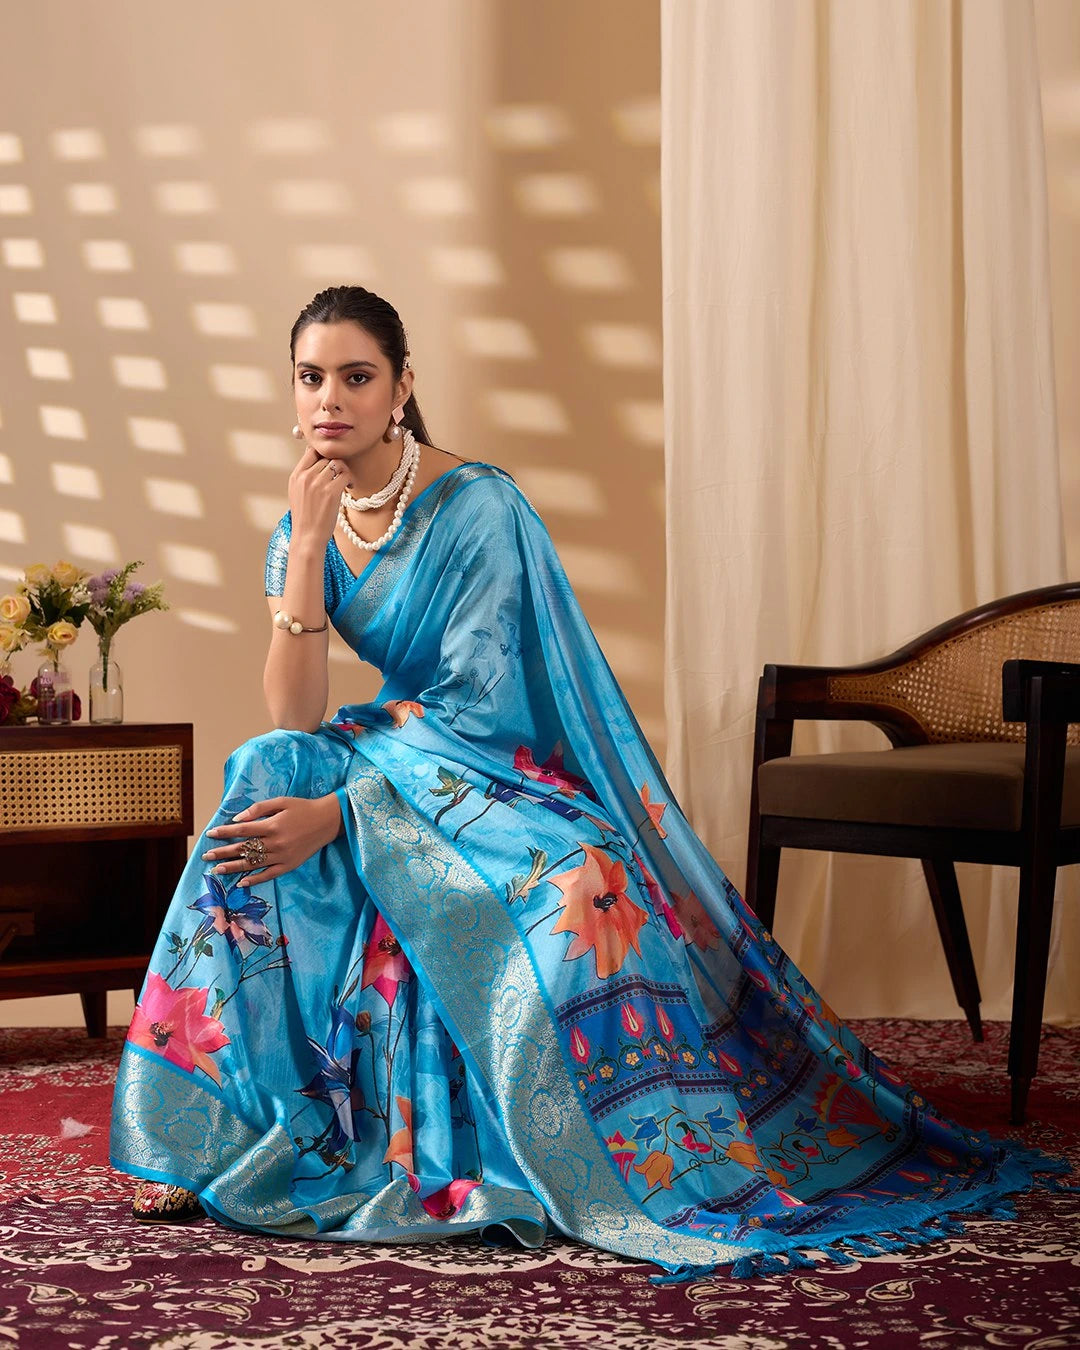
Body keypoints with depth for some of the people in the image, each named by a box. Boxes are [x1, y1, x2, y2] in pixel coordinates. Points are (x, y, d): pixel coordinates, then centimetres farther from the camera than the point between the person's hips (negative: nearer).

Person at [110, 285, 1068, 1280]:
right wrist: (310, 543, -19)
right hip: (401, 762, 5)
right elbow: (296, 719, -11)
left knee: (572, 895, -36)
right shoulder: (301, 529, 1)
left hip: (514, 771, -5)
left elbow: (476, 712, -22)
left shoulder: (476, 509, -18)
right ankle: (215, 1126, -16)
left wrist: (337, 814, -29)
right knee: (265, 776, -22)